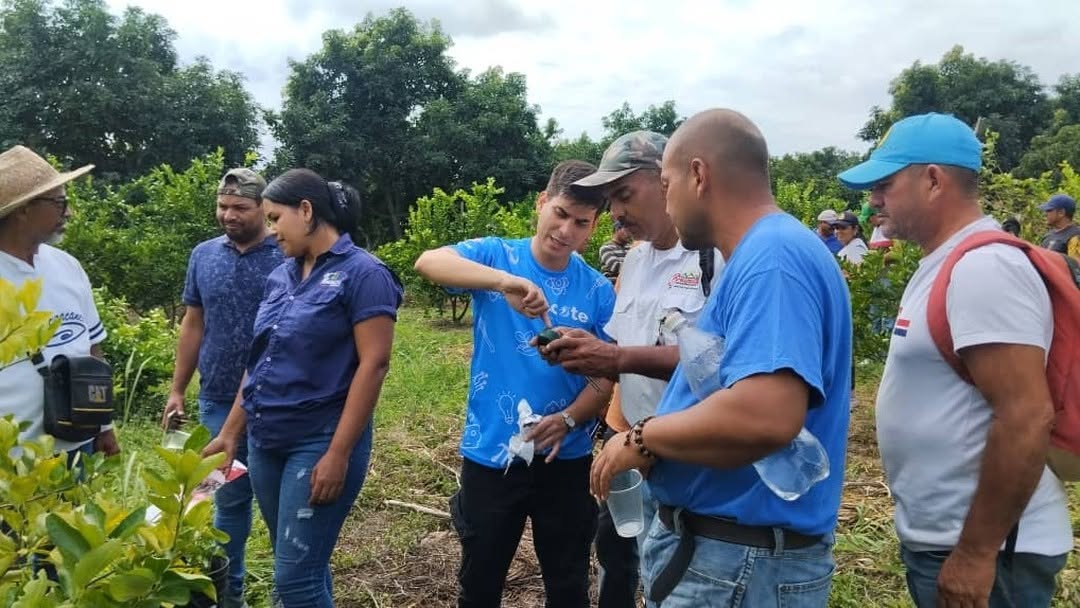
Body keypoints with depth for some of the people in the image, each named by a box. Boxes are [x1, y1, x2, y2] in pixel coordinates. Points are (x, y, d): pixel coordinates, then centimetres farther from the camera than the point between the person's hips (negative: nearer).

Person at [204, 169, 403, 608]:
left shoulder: (362, 273, -11)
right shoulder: (281, 277, 11)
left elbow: (373, 364, -16)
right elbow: (260, 360, 16)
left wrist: (339, 454, -20)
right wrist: (230, 432, 14)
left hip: (319, 443, -7)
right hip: (265, 442, 7)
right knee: (299, 566, 16)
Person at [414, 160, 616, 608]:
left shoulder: (598, 290, -2)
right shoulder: (496, 255, -6)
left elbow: (606, 376, -2)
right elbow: (428, 262, -26)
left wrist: (569, 419, -21)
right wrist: (504, 280, -42)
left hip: (565, 459, 1)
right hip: (490, 455, -1)